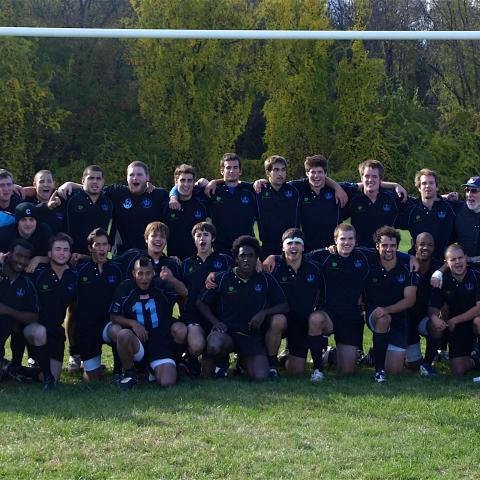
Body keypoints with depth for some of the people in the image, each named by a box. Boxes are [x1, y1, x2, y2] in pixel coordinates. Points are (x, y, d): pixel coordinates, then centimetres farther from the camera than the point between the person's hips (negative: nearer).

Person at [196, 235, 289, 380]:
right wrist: (215, 322, -7)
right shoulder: (222, 278, 5)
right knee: (214, 346, -39)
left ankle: (244, 361, 17)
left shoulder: (266, 280, 8)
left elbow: (284, 306, 10)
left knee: (260, 376, -22)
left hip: (253, 335, 2)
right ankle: (221, 362, 1)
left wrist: (264, 313, -8)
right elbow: (201, 303, 10)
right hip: (226, 331, -2)